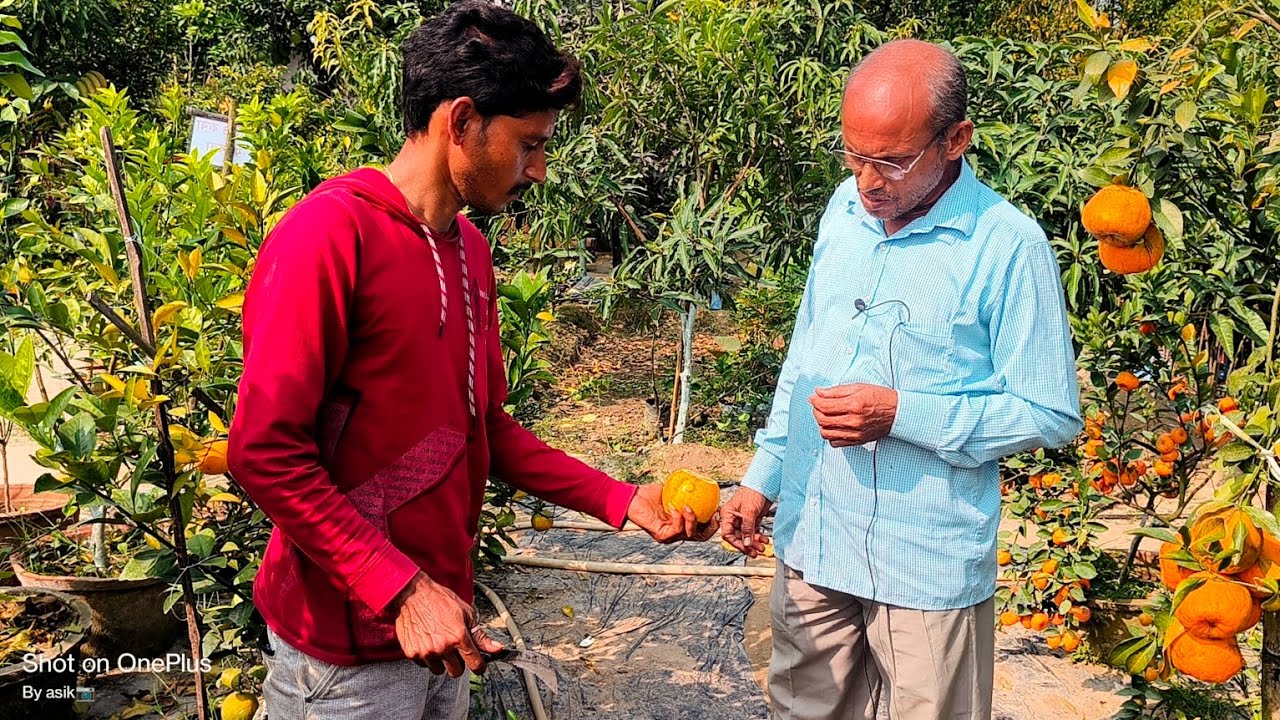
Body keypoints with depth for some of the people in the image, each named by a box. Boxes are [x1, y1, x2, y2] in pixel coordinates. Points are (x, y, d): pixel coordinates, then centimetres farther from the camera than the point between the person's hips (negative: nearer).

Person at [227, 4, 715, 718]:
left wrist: (622, 501, 7)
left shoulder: (471, 250, 7)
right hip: (348, 646, -7)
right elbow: (265, 450, -20)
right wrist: (399, 590, -22)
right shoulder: (330, 232, -18)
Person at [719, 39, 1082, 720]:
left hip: (927, 563, -5)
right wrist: (763, 475, 11)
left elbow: (1051, 413, -12)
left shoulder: (1007, 245, -16)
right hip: (809, 537, 6)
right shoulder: (845, 208, 3)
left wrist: (901, 413, -22)